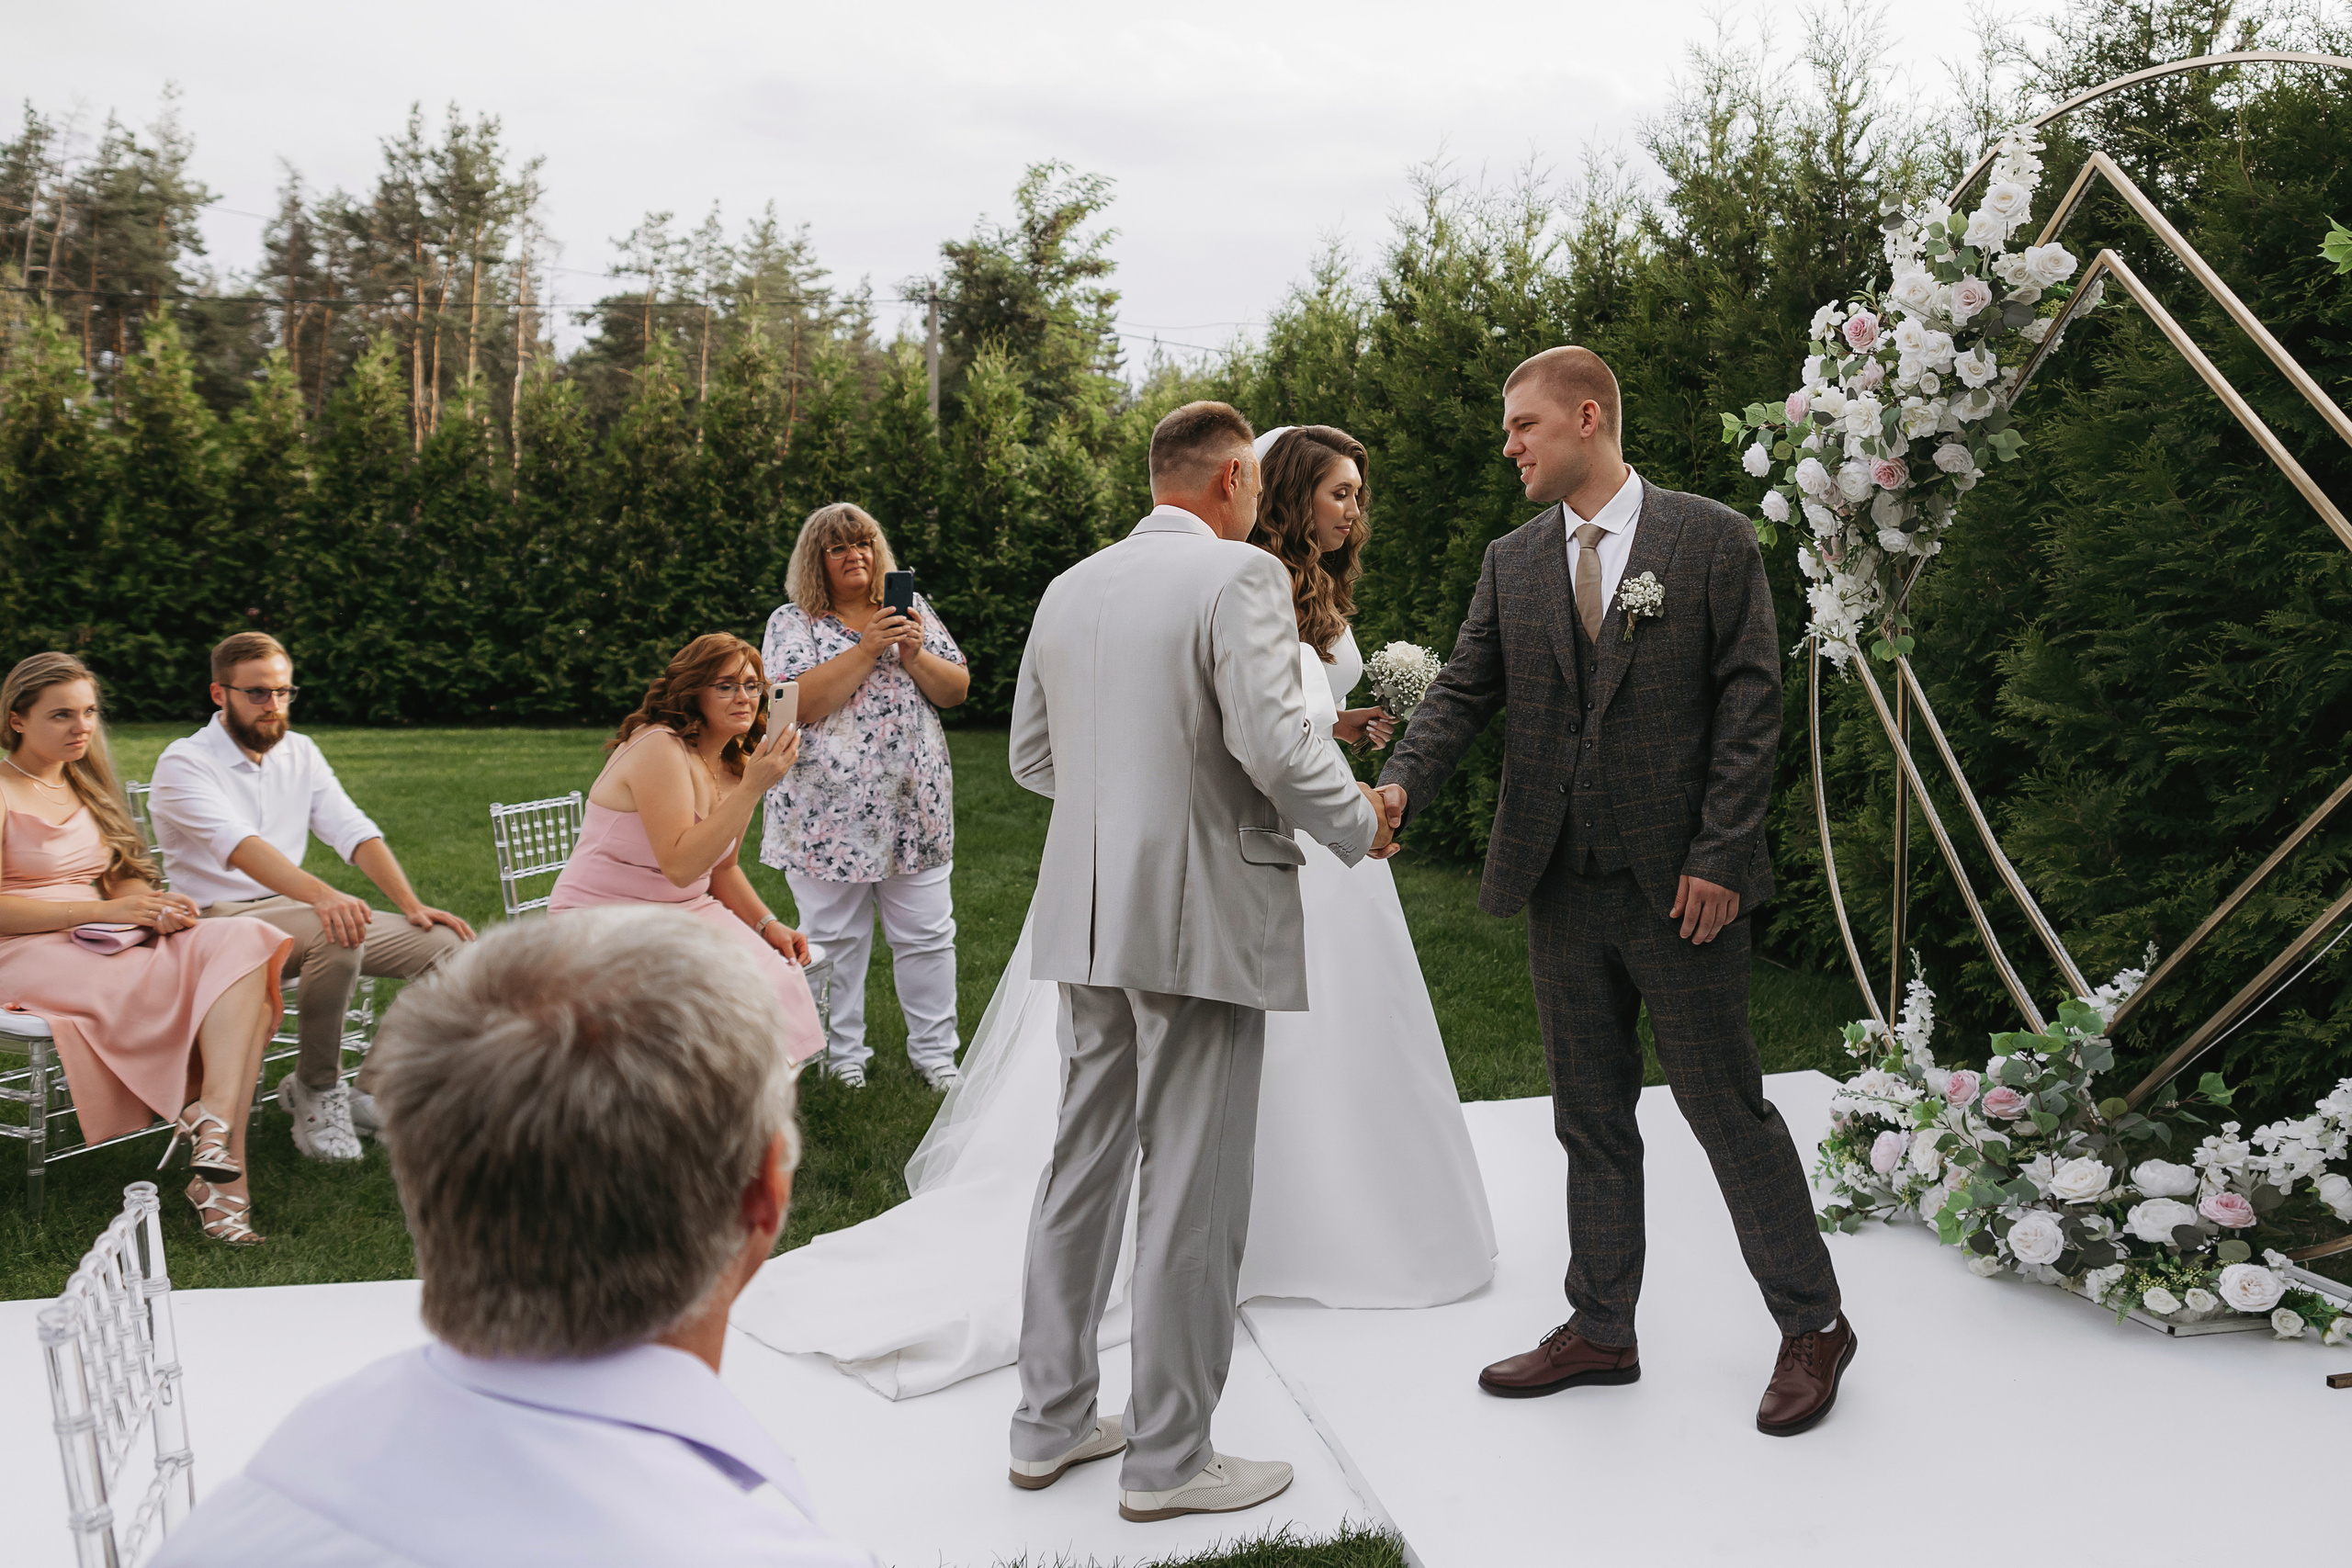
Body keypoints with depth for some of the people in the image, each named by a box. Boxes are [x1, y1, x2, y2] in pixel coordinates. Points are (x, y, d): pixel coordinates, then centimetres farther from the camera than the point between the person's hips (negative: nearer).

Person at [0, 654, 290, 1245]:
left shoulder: (82, 785, 22)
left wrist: (155, 905, -5)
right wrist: (104, 910, -18)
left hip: (105, 948, 7)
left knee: (241, 942, -25)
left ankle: (214, 1131, -42)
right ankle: (223, 1160, -27)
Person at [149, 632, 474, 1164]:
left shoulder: (300, 752, 12)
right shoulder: (184, 764, -9)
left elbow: (355, 832, 5)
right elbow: (239, 845, -27)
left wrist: (412, 905, -11)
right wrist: (322, 895, -44)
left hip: (296, 908, 7)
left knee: (444, 943, -12)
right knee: (339, 934, -37)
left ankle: (367, 1093, -7)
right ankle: (317, 1092, -17)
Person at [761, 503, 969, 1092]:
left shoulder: (912, 610, 11)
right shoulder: (792, 622, 0)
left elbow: (956, 690, 7)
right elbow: (799, 704, -15)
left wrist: (915, 656, -11)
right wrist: (867, 648, -18)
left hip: (913, 803, 3)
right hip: (828, 810, -3)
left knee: (926, 932, 7)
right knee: (835, 938, 5)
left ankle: (934, 1051, 19)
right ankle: (842, 1054, 19)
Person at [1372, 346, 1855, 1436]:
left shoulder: (1712, 539, -3)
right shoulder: (1512, 563, 9)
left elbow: (1752, 702, -6)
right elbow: (1463, 692, 4)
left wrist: (1718, 855, -13)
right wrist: (1401, 784, -15)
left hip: (1678, 885, -4)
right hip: (1561, 888, 5)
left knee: (1728, 1105, 3)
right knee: (1591, 1119, 13)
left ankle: (1812, 1325, 21)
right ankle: (1600, 1329, 26)